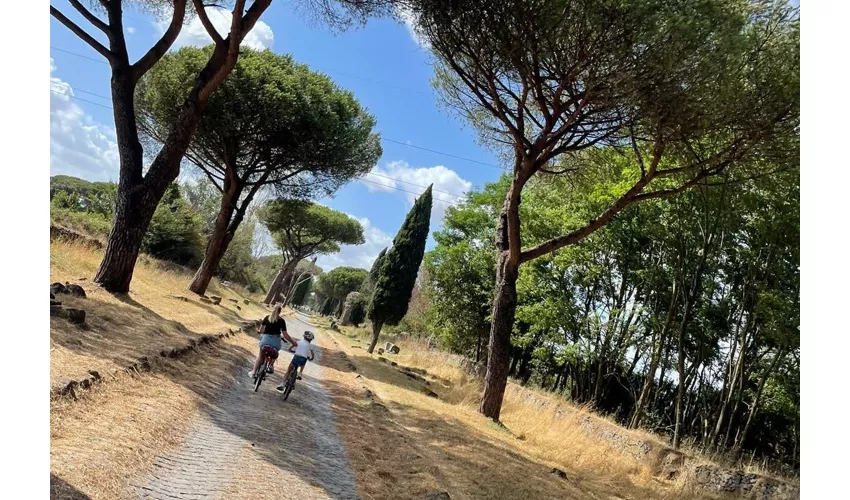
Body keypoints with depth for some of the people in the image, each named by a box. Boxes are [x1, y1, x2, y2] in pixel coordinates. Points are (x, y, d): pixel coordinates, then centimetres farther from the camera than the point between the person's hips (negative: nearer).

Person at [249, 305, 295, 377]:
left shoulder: (267, 318, 7)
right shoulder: (281, 320, -1)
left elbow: (261, 330, 13)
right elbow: (285, 335, -4)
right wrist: (293, 342, 3)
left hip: (266, 339, 2)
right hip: (276, 340, -1)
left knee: (260, 356, 19)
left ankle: (253, 372, 21)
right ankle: (271, 365, 10)